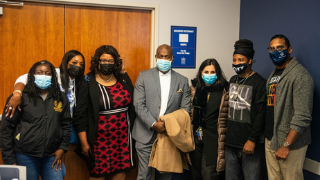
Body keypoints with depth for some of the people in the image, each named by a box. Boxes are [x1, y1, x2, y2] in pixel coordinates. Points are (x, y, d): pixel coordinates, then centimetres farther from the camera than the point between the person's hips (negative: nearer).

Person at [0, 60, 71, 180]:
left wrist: (62, 148, 3)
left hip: (52, 156, 3)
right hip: (25, 156, -2)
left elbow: (66, 124, 14)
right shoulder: (21, 97, -2)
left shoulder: (61, 98, 8)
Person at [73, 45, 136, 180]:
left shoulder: (124, 79, 5)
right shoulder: (88, 82, -6)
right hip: (99, 138, -3)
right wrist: (84, 142, -7)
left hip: (123, 136, 3)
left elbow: (133, 107, 11)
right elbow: (80, 114, -6)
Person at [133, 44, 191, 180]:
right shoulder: (144, 76, 2)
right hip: (146, 135, -1)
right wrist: (154, 124, -16)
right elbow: (138, 105, -5)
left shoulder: (182, 81, 7)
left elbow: (185, 108, 4)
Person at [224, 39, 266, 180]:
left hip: (249, 144, -6)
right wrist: (225, 135, 13)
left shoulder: (259, 83, -8)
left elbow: (261, 114, -13)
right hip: (231, 143, 6)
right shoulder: (232, 80, 12)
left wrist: (252, 140, -16)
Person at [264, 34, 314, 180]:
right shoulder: (273, 75, 15)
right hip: (270, 140, 7)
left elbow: (302, 116, -19)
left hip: (290, 142, -7)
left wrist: (286, 145, -18)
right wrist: (267, 136, 11)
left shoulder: (299, 75, -12)